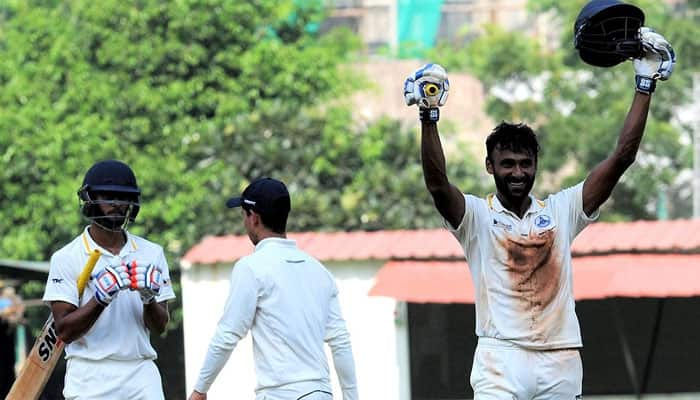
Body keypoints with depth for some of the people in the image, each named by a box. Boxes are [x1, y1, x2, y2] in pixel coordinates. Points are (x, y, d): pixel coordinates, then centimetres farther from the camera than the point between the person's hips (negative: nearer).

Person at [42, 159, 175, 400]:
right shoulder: (66, 259, -1)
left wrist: (148, 298, -12)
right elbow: (64, 331, -7)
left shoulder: (151, 254, 11)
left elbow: (160, 326, 9)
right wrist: (101, 298, -21)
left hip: (141, 374, 3)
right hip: (91, 378, -3)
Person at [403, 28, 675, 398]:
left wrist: (644, 86, 2)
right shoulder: (477, 215, 4)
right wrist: (429, 117, -27)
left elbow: (620, 159, 7)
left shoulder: (560, 211, 11)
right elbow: (437, 185, -16)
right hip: (501, 359, -4)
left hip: (561, 361, 4)